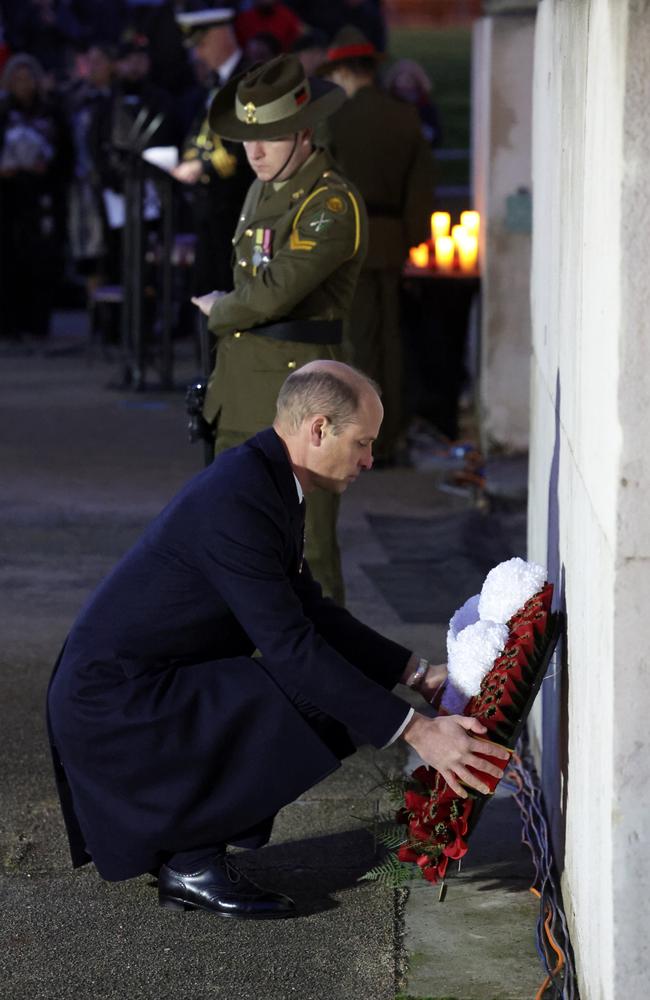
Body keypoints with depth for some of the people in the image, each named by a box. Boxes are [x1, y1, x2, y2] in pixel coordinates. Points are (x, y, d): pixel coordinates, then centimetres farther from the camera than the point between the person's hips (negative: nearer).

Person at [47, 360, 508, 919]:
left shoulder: (264, 480, 8)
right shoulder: (238, 502, -24)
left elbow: (308, 610, 18)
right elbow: (291, 647, -26)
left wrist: (417, 673, 12)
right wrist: (416, 731, -25)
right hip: (112, 701, -10)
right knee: (323, 706, -20)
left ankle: (182, 849, 13)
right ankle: (194, 863, -6)